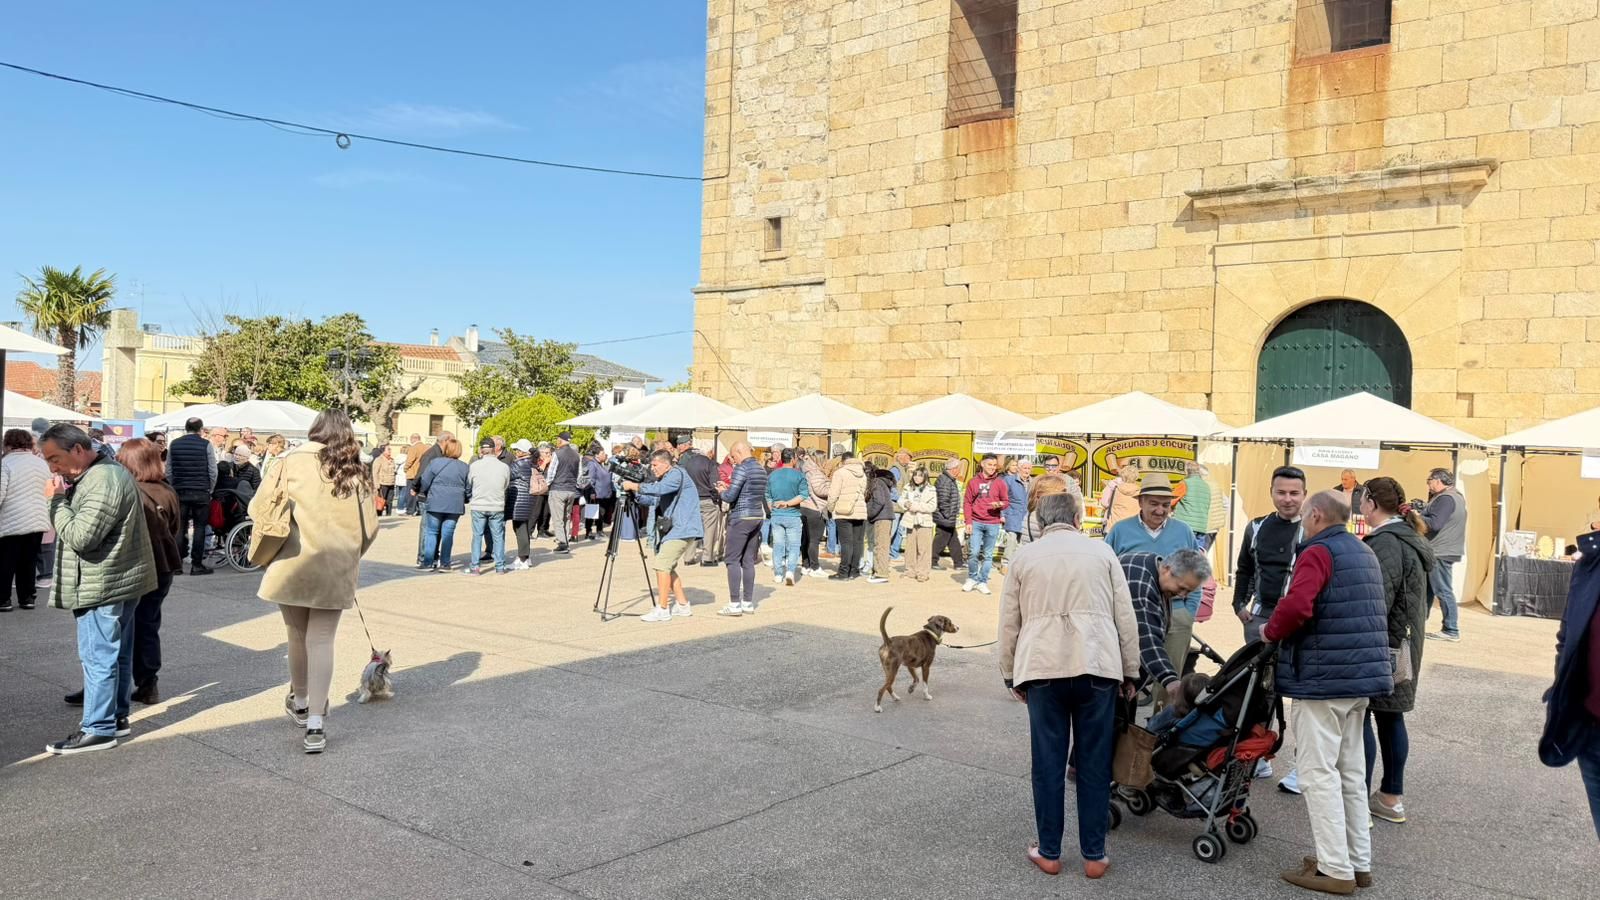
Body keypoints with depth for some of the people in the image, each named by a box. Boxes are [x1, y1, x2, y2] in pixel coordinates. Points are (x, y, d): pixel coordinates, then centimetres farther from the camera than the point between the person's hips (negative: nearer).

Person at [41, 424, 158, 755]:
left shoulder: (102, 482, -21)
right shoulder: (107, 471, 14)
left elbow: (80, 537, -24)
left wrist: (57, 501, -16)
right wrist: (64, 498, 6)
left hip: (103, 585, -11)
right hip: (119, 580, 11)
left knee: (98, 657, -4)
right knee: (117, 653, 16)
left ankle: (98, 729, 2)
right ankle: (117, 716, 26)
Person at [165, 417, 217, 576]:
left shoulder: (174, 444, 5)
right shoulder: (206, 445, -3)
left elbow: (168, 471, 6)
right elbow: (213, 471, -3)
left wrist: (173, 489, 15)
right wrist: (209, 490, 8)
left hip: (179, 492, 3)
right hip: (201, 492, -3)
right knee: (199, 527, 2)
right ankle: (196, 564, 1)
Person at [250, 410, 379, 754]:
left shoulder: (292, 461, -2)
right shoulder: (357, 471, 3)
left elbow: (258, 508, 0)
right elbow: (370, 526, 4)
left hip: (294, 564, -1)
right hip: (336, 569, 1)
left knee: (298, 636, 16)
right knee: (322, 641, 2)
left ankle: (300, 703, 37)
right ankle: (315, 725, -5)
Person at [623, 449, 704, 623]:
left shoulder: (677, 473, -11)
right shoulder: (663, 479, 18)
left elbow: (658, 489, -26)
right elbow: (652, 500, 14)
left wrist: (634, 486, -19)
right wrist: (635, 493, -1)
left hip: (683, 529, -10)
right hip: (673, 528, 10)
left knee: (662, 565, -15)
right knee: (667, 566, 13)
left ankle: (662, 610, -13)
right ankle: (683, 605, 22)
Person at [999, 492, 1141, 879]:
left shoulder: (1024, 557, 12)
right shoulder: (1101, 552, 11)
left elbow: (1009, 623, 11)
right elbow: (1126, 618, 9)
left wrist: (1010, 675, 19)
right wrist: (1130, 672, 16)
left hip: (1042, 669, 0)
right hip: (1097, 665, 0)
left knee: (1048, 763, 7)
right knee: (1094, 763, 8)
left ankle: (1049, 853, 16)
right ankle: (1094, 855, 15)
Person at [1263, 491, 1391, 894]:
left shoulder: (1318, 552, -13)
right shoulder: (1365, 554, 18)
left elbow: (1296, 606, -27)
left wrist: (1271, 630, -9)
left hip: (1323, 677, -9)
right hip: (1362, 674, 9)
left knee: (1318, 773, -3)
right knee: (1350, 771, 16)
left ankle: (1336, 869, 1)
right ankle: (1359, 862, 22)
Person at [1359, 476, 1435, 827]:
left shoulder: (1386, 542, -18)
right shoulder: (1409, 538, 14)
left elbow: (1378, 600, -24)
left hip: (1382, 644, -10)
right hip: (1404, 642, 10)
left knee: (1360, 716, -4)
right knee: (1389, 716, 15)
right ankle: (1392, 798, 24)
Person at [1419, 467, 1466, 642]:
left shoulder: (1445, 499, -16)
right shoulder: (1455, 496, 18)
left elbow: (1434, 523, -24)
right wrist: (1421, 512, 3)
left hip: (1440, 553, -11)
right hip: (1441, 551, 11)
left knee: (1443, 591, -6)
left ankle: (1451, 630, -1)